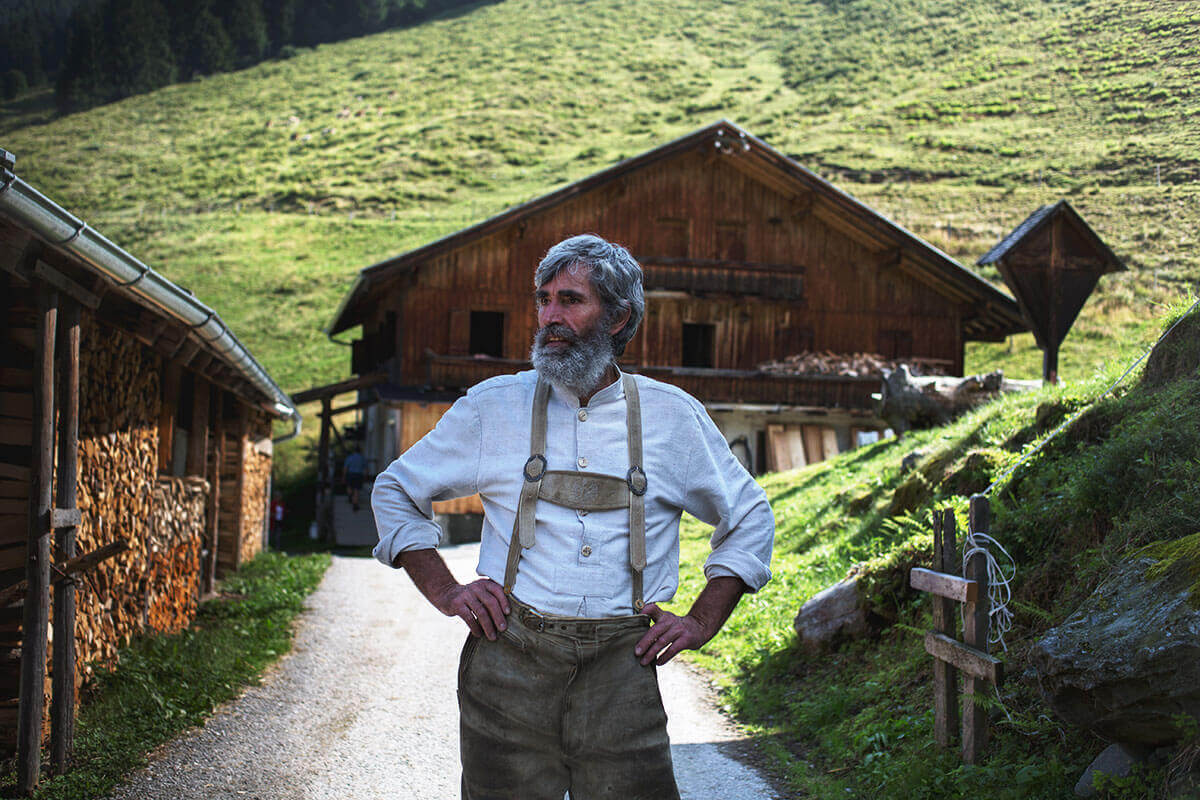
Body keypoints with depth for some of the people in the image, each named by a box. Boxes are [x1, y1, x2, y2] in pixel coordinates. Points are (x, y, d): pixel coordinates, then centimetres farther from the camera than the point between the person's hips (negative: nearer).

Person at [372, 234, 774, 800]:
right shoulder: (494, 406, 6)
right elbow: (395, 491, 15)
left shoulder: (673, 417, 7)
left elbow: (749, 519, 18)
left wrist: (701, 622, 8)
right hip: (509, 661, 0)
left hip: (622, 669, 0)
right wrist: (444, 592, 3)